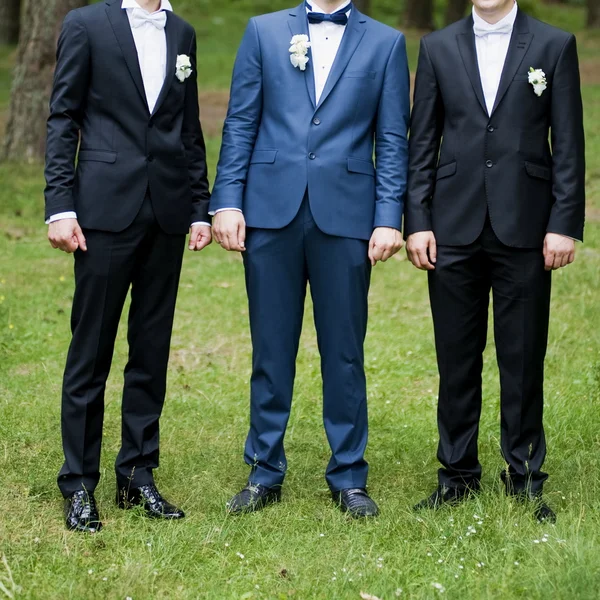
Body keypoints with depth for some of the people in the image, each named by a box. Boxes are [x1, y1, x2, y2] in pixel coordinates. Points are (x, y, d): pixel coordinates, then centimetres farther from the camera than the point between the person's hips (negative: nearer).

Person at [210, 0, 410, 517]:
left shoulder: (386, 43, 8)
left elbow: (393, 140, 5)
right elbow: (240, 123, 7)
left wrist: (389, 218, -4)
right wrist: (227, 201, -1)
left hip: (345, 216, 0)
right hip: (271, 210, 1)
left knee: (344, 351, 5)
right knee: (271, 348, 6)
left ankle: (349, 477, 17)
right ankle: (265, 472, 18)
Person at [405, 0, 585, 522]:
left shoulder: (554, 45, 4)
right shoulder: (438, 47, 9)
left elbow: (568, 144, 1)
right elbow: (423, 143, 8)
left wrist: (565, 224, -6)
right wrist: (418, 222, 1)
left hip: (524, 229, -1)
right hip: (455, 227, 2)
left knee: (524, 359, 4)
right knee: (457, 358, 7)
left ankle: (525, 477, 15)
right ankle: (458, 474, 18)